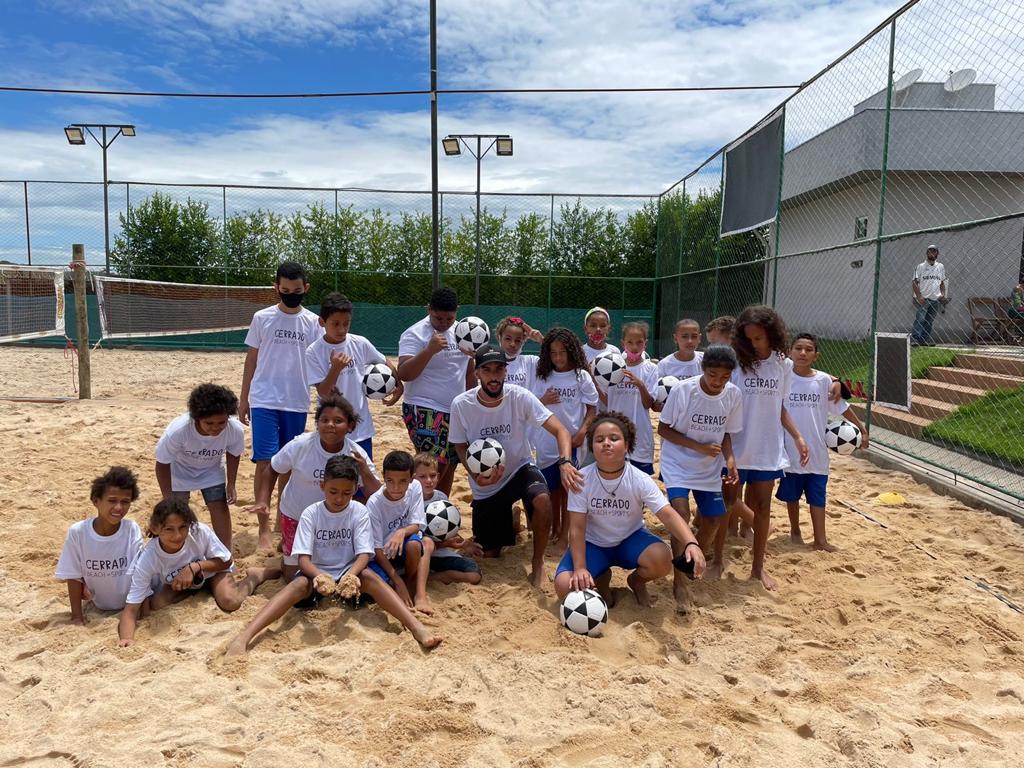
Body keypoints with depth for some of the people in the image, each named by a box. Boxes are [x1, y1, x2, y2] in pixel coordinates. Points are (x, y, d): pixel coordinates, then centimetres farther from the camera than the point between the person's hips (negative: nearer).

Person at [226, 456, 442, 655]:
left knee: (369, 576, -31)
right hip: (315, 573, 0)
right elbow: (303, 558, -15)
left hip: (349, 572, 0)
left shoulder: (359, 512, -8)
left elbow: (364, 554, -14)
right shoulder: (311, 513, -9)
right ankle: (243, 637, -46)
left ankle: (416, 627, -44)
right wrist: (319, 576, -38)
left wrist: (351, 575, -36)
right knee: (299, 584, -32)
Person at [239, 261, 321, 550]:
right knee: (265, 463, -7)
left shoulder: (313, 323, 3)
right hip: (264, 402, -1)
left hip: (297, 404, 2)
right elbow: (251, 360, 7)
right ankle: (264, 528, 2)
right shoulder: (262, 318, 1)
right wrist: (243, 399, 7)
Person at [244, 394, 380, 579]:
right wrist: (262, 502, -18)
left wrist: (365, 471, -37)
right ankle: (285, 546, 40)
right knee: (293, 574, 9)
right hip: (296, 515, -1)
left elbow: (376, 495, -20)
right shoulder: (300, 445, -23)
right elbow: (272, 471, -6)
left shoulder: (356, 455, -20)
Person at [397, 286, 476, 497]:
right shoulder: (415, 334, -12)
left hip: (457, 412, 7)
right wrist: (430, 350, -32)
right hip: (425, 411, -7)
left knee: (450, 465, 12)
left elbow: (469, 370, 20)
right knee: (435, 466, -16)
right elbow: (404, 374, -23)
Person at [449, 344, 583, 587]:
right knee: (490, 554, 8)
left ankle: (538, 562, -10)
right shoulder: (461, 405, -17)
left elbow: (560, 431, -24)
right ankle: (508, 520, 43)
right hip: (485, 486, 2)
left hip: (520, 469, -1)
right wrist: (476, 475, -21)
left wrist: (565, 462, -44)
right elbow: (460, 446, -2)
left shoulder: (520, 398, -20)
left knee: (542, 500, -35)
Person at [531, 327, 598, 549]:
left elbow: (592, 408, -1)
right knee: (551, 488, 13)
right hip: (547, 442, 3)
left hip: (572, 441, -2)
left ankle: (565, 533, 13)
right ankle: (555, 528, 29)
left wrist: (583, 431, -14)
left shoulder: (581, 376, -4)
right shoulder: (542, 377, 3)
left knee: (567, 488, 4)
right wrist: (543, 401, -13)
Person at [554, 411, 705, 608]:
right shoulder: (582, 479, -20)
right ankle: (602, 578, 13)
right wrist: (580, 568, -29)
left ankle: (637, 580, 7)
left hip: (630, 539, 0)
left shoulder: (640, 480, -19)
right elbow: (577, 528, -18)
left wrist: (691, 543, -45)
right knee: (565, 587, -24)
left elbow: (668, 515, -27)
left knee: (662, 559, -31)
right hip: (593, 543, 0)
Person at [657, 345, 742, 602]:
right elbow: (663, 429, -14)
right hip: (677, 462, -4)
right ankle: (679, 580, -7)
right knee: (681, 514, -20)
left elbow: (726, 433, 3)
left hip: (709, 467, 5)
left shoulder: (733, 395, -10)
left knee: (714, 520, 6)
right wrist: (698, 447, -23)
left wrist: (730, 459, -15)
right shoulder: (682, 390, -21)